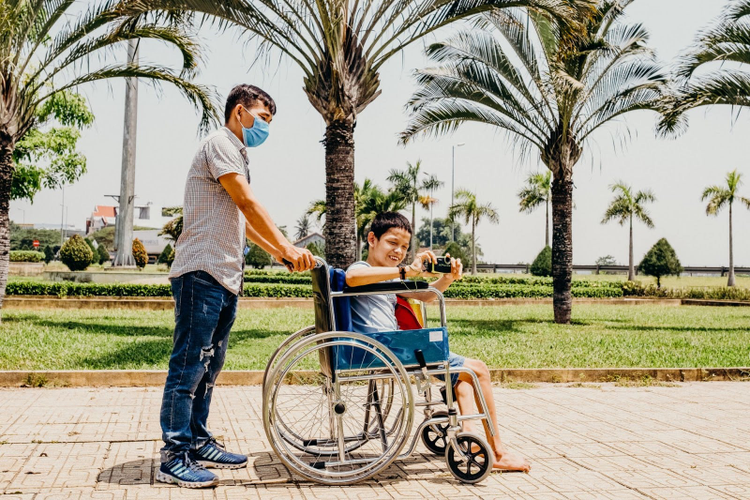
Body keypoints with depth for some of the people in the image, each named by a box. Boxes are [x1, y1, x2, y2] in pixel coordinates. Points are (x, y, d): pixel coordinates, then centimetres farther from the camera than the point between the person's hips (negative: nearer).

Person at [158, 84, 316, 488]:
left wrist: (277, 251, 17)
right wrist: (287, 247, -17)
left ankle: (198, 443, 21)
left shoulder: (236, 154, 24)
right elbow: (247, 203, -16)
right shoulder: (220, 143, -7)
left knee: (209, 365, 13)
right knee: (189, 364, -8)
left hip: (225, 276, 10)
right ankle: (174, 457, -4)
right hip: (202, 272, -10)